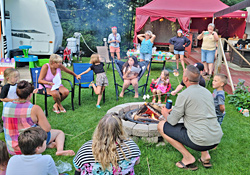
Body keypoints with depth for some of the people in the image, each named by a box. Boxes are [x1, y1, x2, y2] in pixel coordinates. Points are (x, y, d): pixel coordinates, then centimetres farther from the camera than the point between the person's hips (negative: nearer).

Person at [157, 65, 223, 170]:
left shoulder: (184, 95, -12)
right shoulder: (207, 92, 11)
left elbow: (173, 121, -7)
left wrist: (165, 113, 17)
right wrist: (174, 110, 28)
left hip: (200, 142, -8)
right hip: (217, 139, 8)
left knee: (161, 126, 3)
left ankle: (188, 157, 2)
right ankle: (205, 155, 19)